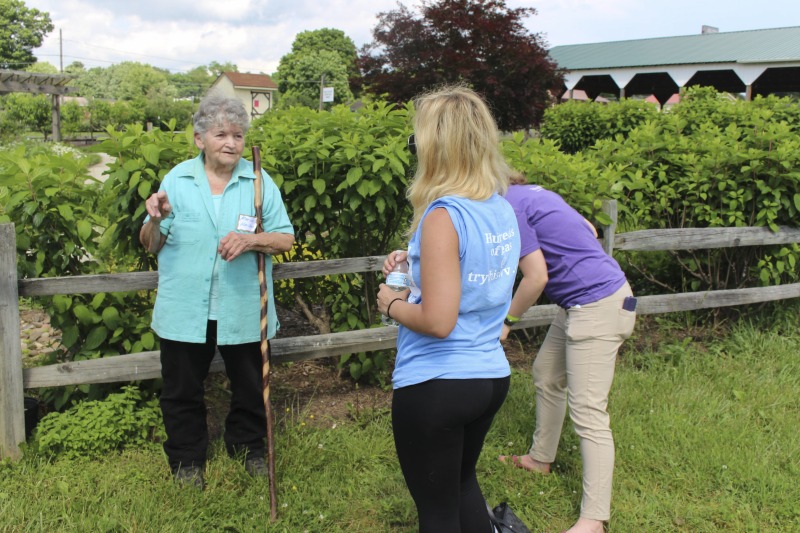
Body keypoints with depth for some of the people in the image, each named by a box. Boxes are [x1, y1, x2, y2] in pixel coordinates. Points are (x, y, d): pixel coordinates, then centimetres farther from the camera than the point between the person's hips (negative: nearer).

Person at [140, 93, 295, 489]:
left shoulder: (260, 182, -1)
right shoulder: (177, 179, 1)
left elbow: (286, 240, -3)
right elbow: (150, 245, 2)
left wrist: (252, 240, -22)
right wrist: (156, 219, -19)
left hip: (243, 311, 0)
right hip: (184, 312, 1)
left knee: (250, 389, 16)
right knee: (182, 392, 14)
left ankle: (249, 449, 40)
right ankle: (187, 460, 35)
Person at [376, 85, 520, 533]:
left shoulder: (444, 215, -22)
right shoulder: (503, 209, 3)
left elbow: (437, 321, -25)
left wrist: (392, 305, -8)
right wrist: (417, 261, 9)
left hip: (435, 386, -8)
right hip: (492, 377, 8)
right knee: (463, 482, 29)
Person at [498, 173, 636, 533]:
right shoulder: (532, 192, 13)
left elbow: (536, 277, -17)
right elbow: (589, 231, 20)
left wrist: (506, 321, -5)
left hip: (597, 307, -10)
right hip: (581, 303, 10)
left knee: (588, 412, -7)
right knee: (546, 375, 23)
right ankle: (541, 459, 40)